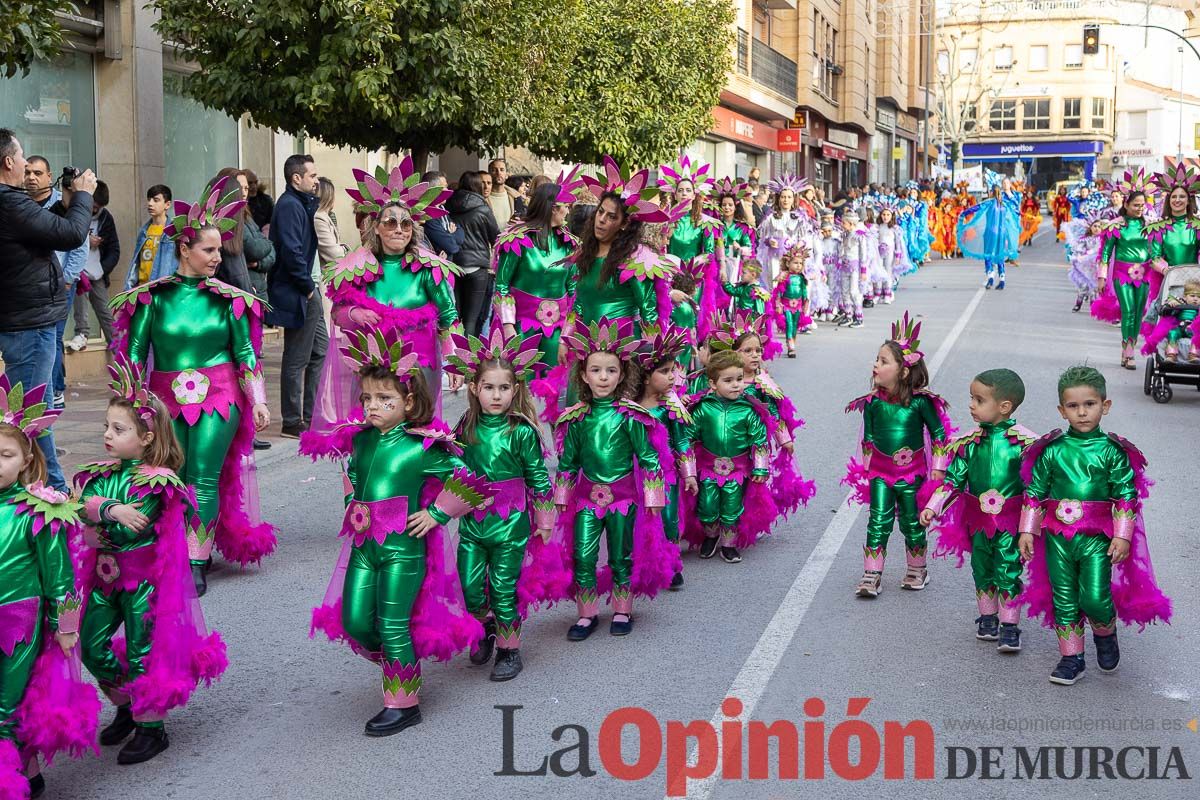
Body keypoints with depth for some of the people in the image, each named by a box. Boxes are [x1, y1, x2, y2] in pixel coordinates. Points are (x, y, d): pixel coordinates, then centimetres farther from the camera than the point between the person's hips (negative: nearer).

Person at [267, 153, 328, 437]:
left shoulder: (300, 203, 16)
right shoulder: (289, 205, -16)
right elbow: (292, 252, -23)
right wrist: (308, 286, -16)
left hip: (307, 291, 11)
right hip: (296, 294, -11)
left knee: (320, 349, 15)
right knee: (297, 359, -2)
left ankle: (311, 415, 23)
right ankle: (293, 423, 7)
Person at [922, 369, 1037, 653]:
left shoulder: (1025, 442, -11)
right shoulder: (969, 443, -2)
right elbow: (953, 478, 4)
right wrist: (932, 507, -4)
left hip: (1011, 521, -4)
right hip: (978, 520, 4)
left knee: (1008, 572, -1)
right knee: (982, 570, 14)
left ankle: (1009, 626, 12)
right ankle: (987, 618, 31)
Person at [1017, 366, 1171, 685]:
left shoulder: (1113, 451, -3)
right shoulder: (1051, 450, 0)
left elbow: (1126, 495, -2)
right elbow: (1035, 492, 5)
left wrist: (1122, 536, -7)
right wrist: (1027, 531, 4)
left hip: (1097, 538, -2)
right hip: (1057, 536, 2)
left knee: (1095, 598, -10)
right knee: (1063, 599, 8)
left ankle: (1105, 634, 24)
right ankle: (1071, 658, 22)